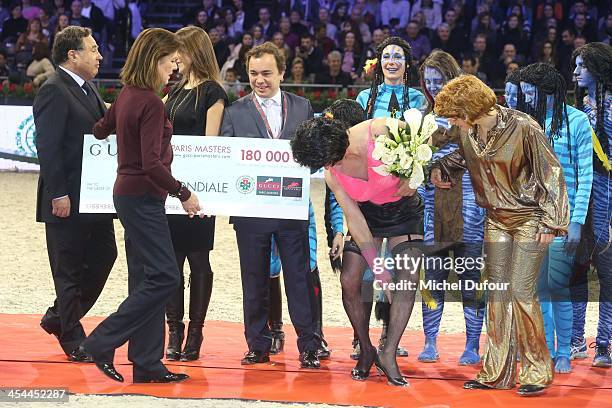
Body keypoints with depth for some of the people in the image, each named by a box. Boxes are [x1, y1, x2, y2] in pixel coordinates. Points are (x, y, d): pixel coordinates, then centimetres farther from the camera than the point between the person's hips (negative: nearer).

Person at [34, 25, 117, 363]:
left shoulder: (88, 90, 15)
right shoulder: (54, 91, -14)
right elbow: (47, 146, -19)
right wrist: (58, 195, -22)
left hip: (94, 197, 9)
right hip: (67, 201, -9)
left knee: (103, 256, 13)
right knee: (69, 270, 1)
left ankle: (59, 318, 27)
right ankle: (73, 340, 11)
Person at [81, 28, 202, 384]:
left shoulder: (127, 95, 9)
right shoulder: (152, 103, -18)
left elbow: (100, 130, 24)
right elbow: (152, 163, -23)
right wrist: (183, 193, -14)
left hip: (129, 194, 10)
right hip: (143, 197, -10)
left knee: (146, 280, 11)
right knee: (164, 277, -8)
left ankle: (147, 363, 13)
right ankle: (102, 343, -7)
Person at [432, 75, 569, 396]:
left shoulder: (522, 128, -21)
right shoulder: (469, 133, -1)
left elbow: (550, 173, -15)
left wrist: (549, 222, -17)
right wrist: (439, 167, 7)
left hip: (529, 218, -7)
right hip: (496, 219, 7)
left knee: (520, 291, -12)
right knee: (497, 292, 5)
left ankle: (537, 371, -2)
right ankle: (497, 372, 10)